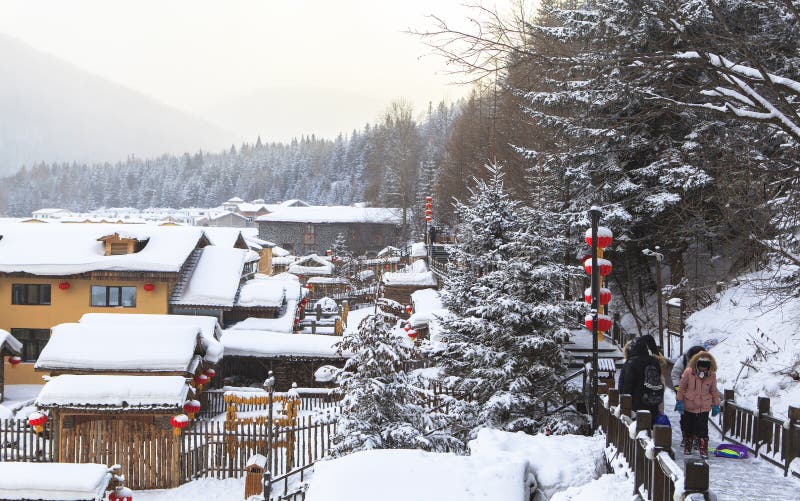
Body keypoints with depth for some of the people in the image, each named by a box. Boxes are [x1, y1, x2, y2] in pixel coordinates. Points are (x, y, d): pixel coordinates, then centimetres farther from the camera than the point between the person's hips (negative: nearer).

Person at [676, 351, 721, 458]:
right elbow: (681, 387, -1)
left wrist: (716, 405, 7)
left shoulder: (712, 375, -6)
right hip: (689, 406, 0)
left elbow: (714, 391, 6)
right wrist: (679, 401, -2)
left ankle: (703, 449, 1)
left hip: (704, 407, 0)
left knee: (702, 429, -7)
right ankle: (687, 447, 30)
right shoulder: (688, 372, -11)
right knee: (689, 428, 13)